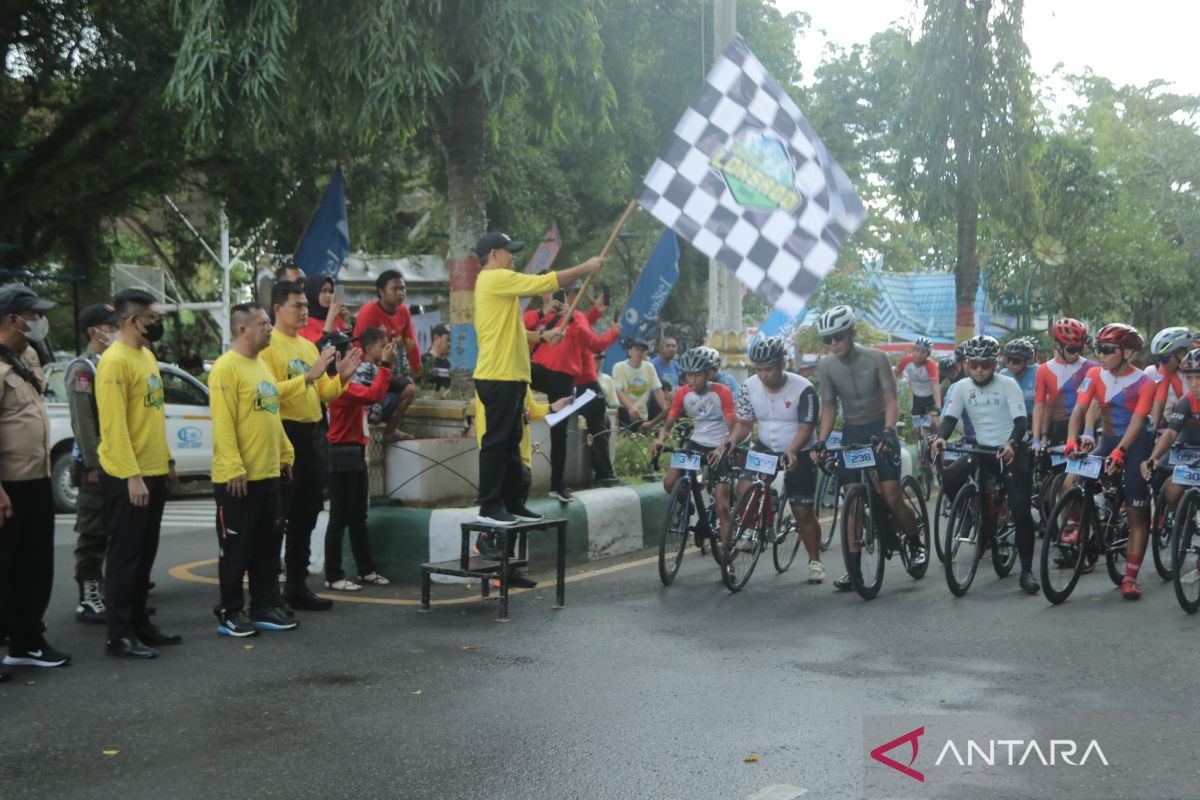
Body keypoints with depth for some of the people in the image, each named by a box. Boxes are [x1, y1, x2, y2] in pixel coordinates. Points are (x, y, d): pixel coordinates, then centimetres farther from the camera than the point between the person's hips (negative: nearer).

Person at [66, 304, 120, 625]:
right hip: (97, 465, -8)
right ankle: (89, 600, 4)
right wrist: (94, 465, -19)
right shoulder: (83, 369, -10)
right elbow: (83, 422, -16)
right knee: (93, 535, -2)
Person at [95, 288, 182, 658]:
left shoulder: (147, 356, 14)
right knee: (125, 556, -2)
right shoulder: (115, 361, -16)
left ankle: (140, 624, 24)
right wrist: (132, 476, -23)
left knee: (145, 555, 14)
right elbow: (114, 425, -21)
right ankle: (120, 635, 5)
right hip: (127, 478, -9)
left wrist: (166, 461, 17)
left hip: (153, 473, 9)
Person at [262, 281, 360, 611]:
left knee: (305, 516, 13)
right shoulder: (268, 346, -9)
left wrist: (341, 376, 1)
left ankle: (297, 587, 22)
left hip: (309, 435, 8)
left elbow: (323, 394, 18)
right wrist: (307, 375, -24)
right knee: (276, 518, -4)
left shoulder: (308, 346, 16)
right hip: (282, 436, -8)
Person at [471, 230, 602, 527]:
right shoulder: (496, 279, -11)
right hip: (498, 377, -11)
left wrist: (543, 335, 14)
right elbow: (544, 282, -13)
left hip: (509, 376, 11)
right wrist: (585, 268, -4)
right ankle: (489, 507, -4)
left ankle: (512, 503, 16)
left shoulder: (498, 283, 21)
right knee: (496, 442, -7)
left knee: (511, 443, 12)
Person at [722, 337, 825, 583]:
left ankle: (815, 561, 17)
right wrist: (731, 441, -22)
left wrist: (792, 452, -39)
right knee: (744, 491, -20)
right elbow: (743, 422, -1)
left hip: (798, 455, -3)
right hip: (765, 448, 3)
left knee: (803, 511, -1)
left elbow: (805, 428, -21)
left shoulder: (803, 389, -19)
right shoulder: (750, 386, -7)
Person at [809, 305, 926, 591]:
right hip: (851, 433, 3)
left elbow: (891, 400, -15)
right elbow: (829, 406, -2)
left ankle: (916, 544, 17)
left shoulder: (876, 358, -14)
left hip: (880, 429, -3)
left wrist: (888, 432, -31)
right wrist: (820, 441, -14)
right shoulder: (825, 366, -6)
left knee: (892, 497, -10)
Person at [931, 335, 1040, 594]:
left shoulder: (1008, 384, -11)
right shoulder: (962, 387, 0)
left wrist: (1011, 443, -40)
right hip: (982, 450, 4)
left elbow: (1021, 420, -19)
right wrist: (940, 438, -28)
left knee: (1021, 511, -12)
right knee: (950, 478, -23)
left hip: (1011, 451, -4)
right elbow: (950, 417, -6)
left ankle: (1027, 570, -1)